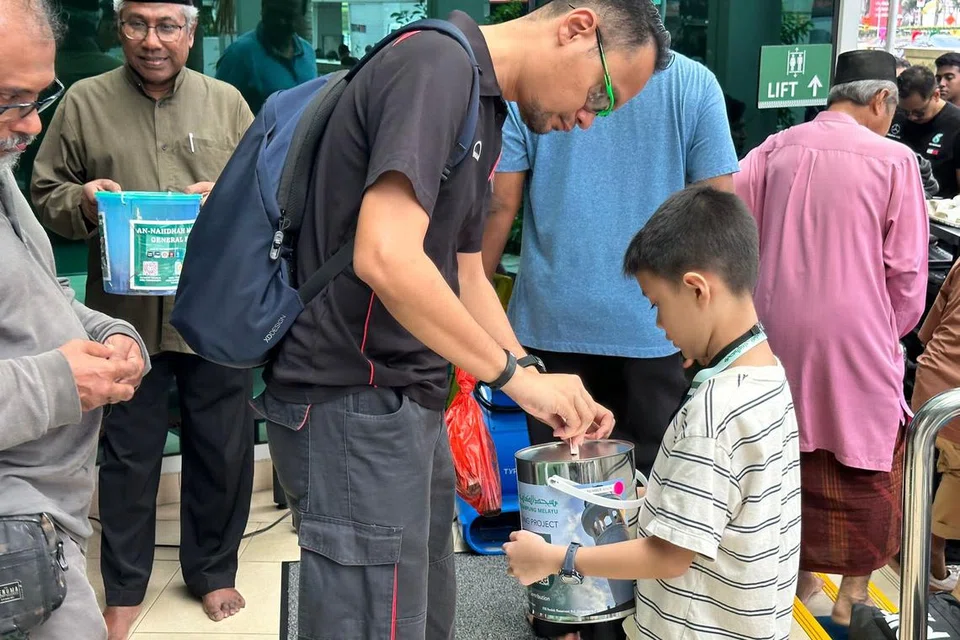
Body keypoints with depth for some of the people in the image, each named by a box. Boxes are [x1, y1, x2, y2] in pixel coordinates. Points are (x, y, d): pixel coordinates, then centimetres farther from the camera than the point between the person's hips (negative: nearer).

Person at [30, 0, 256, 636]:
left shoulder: (226, 102, 6)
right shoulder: (84, 103, 3)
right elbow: (46, 196, 8)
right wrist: (83, 201, -13)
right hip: (127, 316, -1)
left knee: (224, 453, 10)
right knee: (129, 456, 10)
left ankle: (213, 570, 32)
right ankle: (124, 587, 28)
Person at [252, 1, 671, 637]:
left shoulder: (484, 107, 15)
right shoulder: (439, 64, -17)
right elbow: (385, 257, -29)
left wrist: (544, 390, 13)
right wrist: (517, 374, -19)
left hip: (406, 399, 10)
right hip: (356, 402, -10)